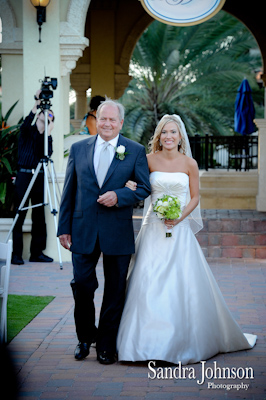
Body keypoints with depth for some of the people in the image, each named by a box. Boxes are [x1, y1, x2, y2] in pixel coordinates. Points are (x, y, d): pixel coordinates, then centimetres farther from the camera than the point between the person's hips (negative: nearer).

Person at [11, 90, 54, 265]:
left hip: (39, 177, 4)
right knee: (20, 215, -5)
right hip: (24, 174, -4)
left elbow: (48, 154, -5)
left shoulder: (47, 137, 12)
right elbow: (28, 121, -22)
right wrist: (37, 103, -33)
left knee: (39, 215, 6)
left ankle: (37, 252, 14)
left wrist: (48, 134, -12)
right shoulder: (27, 131, 2)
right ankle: (16, 254, -1)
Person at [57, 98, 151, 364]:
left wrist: (119, 196, -17)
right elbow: (69, 191, 8)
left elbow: (144, 188, 1)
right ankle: (85, 337, 24)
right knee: (82, 285, 1)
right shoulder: (78, 149, 7)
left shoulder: (135, 151, 2)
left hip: (117, 232, -1)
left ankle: (106, 345, 19)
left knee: (115, 292, 6)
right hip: (83, 230, 1)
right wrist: (64, 228, 4)